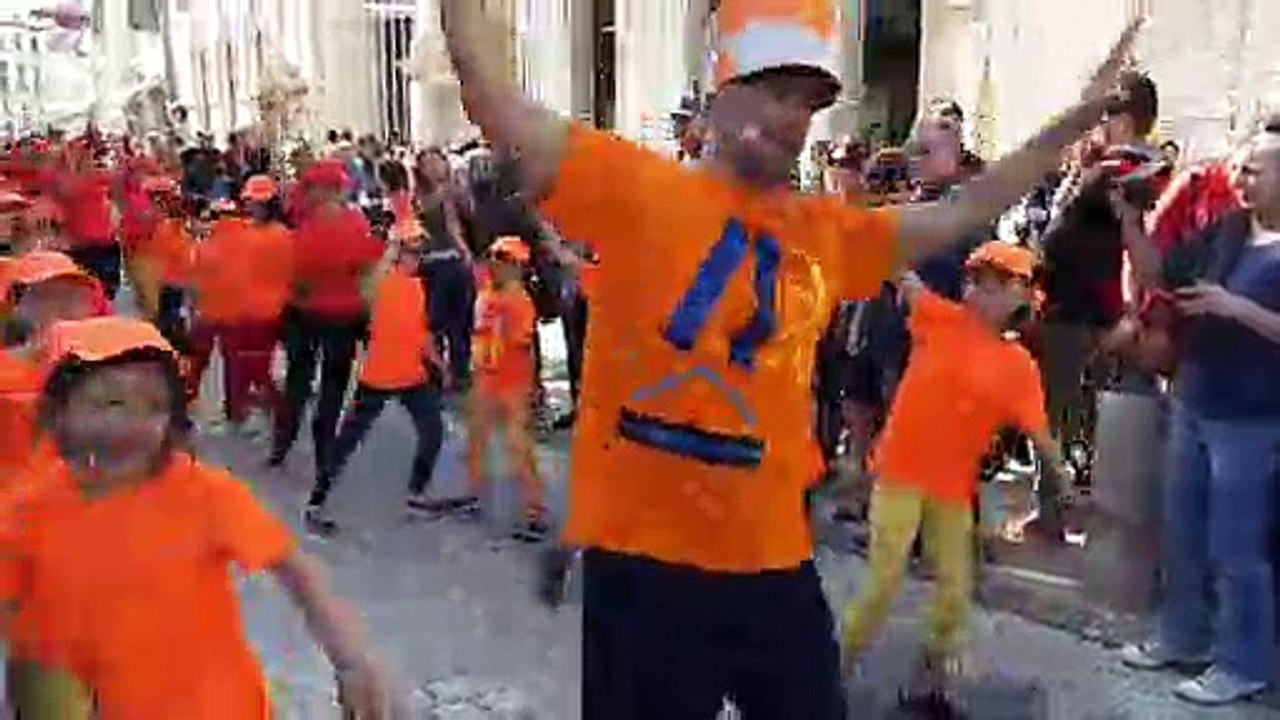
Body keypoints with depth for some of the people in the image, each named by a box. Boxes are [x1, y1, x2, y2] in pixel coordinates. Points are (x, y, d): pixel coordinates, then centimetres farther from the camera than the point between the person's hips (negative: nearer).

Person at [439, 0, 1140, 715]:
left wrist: (1078, 119, 17)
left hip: (777, 561, 5)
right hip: (644, 559, -4)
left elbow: (961, 214, 17)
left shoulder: (829, 231, 10)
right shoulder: (639, 188, -5)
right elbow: (501, 109, -10)